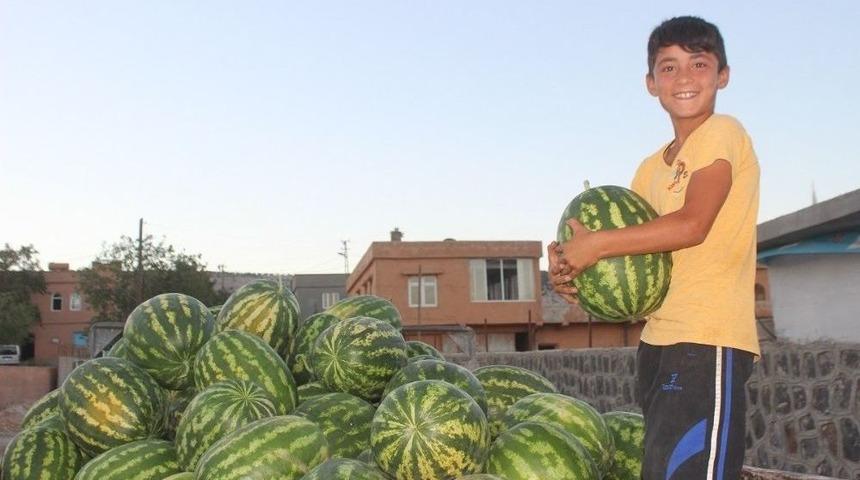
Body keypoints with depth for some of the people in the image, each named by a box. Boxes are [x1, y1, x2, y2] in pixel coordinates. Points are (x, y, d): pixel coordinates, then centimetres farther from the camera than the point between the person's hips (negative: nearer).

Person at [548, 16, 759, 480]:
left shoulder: (722, 133, -4)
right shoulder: (651, 168, 18)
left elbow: (692, 225, -17)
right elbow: (639, 251, 14)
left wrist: (596, 244, -14)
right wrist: (575, 269, -5)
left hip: (708, 340, -8)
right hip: (658, 339, 8)